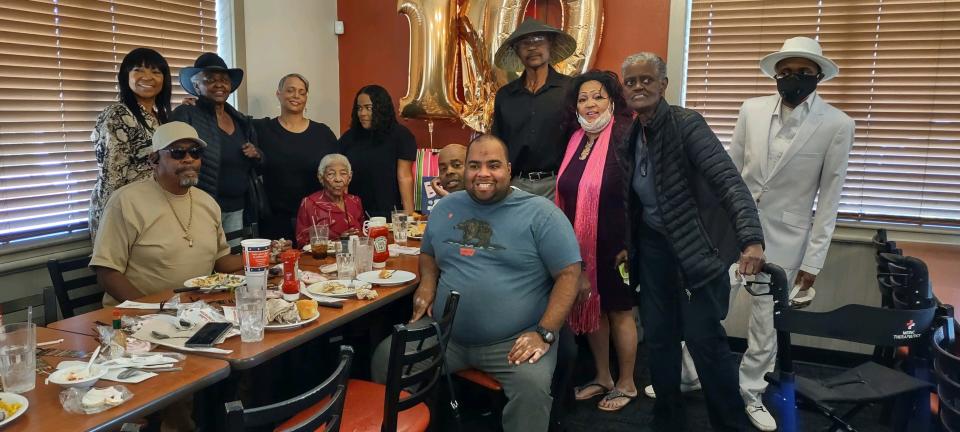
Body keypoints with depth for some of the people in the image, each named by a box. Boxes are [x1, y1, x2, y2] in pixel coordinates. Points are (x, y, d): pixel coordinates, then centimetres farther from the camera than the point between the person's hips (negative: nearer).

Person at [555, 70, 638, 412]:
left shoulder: (625, 138, -13)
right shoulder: (575, 140, 7)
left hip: (614, 244, -6)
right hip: (580, 244, 6)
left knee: (619, 311, 8)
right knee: (591, 309, 15)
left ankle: (626, 384, 25)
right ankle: (603, 377, 32)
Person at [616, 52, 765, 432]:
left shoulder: (687, 124, -17)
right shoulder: (630, 138, 3)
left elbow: (729, 180, -27)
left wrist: (752, 239, -40)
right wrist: (630, 245, 16)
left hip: (696, 246, -6)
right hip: (653, 246, 6)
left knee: (704, 339, -6)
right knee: (658, 337, 10)